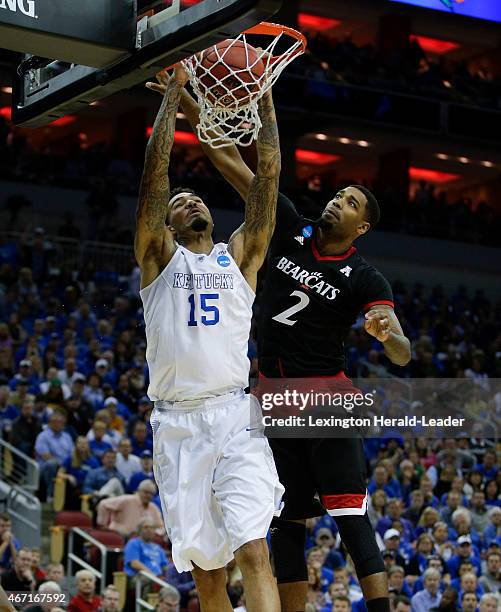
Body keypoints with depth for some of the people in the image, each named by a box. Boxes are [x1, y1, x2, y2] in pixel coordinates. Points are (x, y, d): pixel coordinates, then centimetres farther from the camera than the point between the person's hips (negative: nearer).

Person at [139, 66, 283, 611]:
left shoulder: (240, 256, 17)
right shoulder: (159, 255, 13)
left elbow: (267, 176, 10)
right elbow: (155, 171, 3)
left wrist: (264, 99, 7)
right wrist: (173, 95, 1)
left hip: (235, 416, 0)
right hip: (178, 423, 0)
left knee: (252, 551, -16)